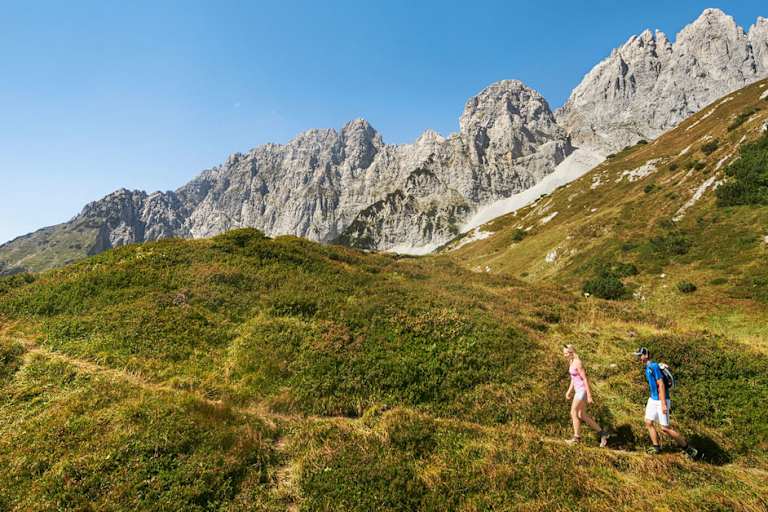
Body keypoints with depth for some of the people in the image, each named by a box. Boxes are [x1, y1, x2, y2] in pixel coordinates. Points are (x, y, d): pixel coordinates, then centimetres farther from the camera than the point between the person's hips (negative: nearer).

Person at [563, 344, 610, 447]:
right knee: (582, 415, 11)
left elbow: (585, 379, -19)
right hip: (579, 390, 10)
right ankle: (602, 433, 22)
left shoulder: (577, 363, -19)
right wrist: (569, 391, 20)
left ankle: (577, 437, 7)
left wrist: (589, 395, -19)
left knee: (574, 413, -5)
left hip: (583, 390, -10)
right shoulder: (571, 362, 10)